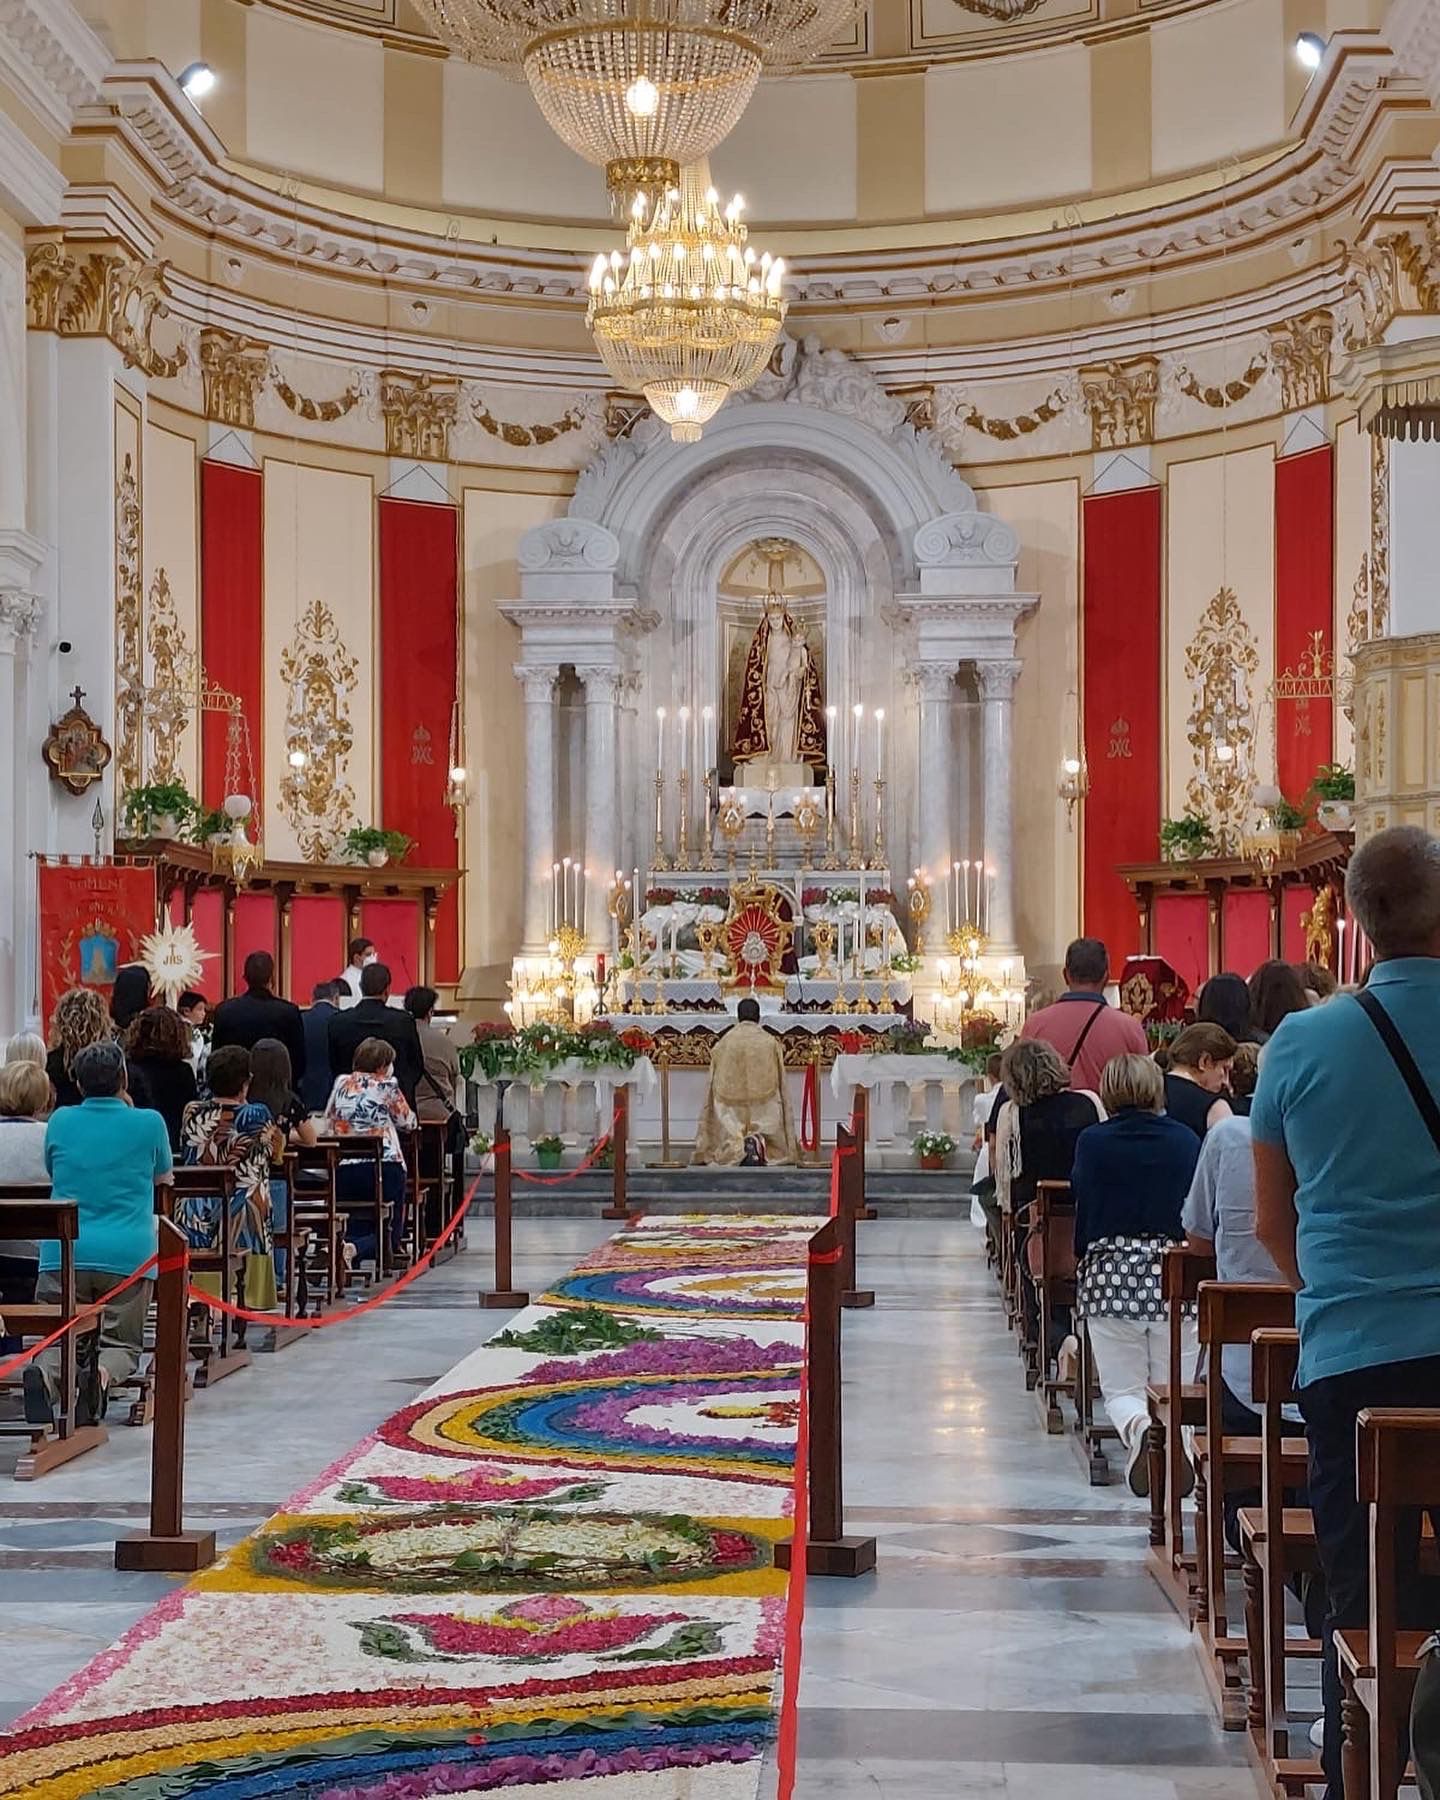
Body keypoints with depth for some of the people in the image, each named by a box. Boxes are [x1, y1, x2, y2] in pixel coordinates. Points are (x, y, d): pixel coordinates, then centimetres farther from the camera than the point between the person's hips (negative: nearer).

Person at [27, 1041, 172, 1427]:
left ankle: (46, 1374, -24)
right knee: (121, 1344, 12)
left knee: (58, 1340, 12)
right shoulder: (148, 1123, 0)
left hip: (64, 1253, 2)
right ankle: (104, 1374, -24)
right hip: (128, 1254, -1)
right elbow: (163, 1177, 19)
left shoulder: (61, 1121, 7)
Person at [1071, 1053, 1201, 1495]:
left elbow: (1083, 1212, 4)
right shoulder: (1186, 1140, 3)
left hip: (1111, 1272, -1)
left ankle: (1137, 1426, -26)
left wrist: (1083, 1260, 21)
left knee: (1121, 1389, 7)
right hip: (1175, 1275, 1)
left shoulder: (1092, 1142, 0)